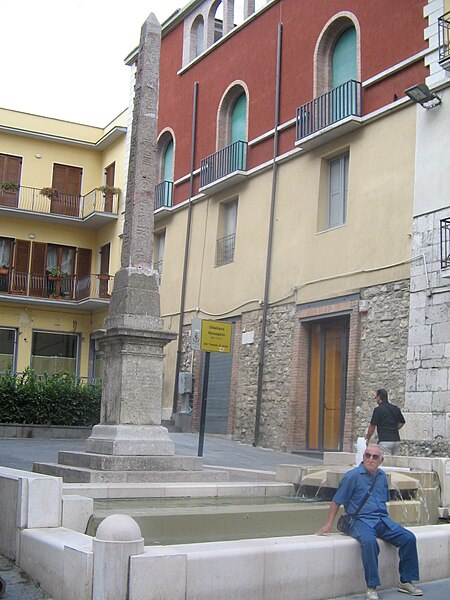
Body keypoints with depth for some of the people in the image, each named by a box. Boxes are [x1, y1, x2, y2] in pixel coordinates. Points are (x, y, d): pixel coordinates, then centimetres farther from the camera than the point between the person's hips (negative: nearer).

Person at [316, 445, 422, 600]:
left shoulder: (382, 476, 14)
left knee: (409, 538, -11)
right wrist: (328, 525, -4)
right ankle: (372, 587, -29)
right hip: (361, 520, -6)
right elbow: (336, 501, -3)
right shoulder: (353, 475, -5)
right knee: (369, 541, -37)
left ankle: (406, 581, 0)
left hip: (382, 519, 7)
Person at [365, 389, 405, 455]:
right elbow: (402, 422, 22)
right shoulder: (396, 408, 12)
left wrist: (367, 439, 7)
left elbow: (372, 426, -5)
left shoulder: (378, 409, -7)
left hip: (385, 440, -7)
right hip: (396, 440, 7)